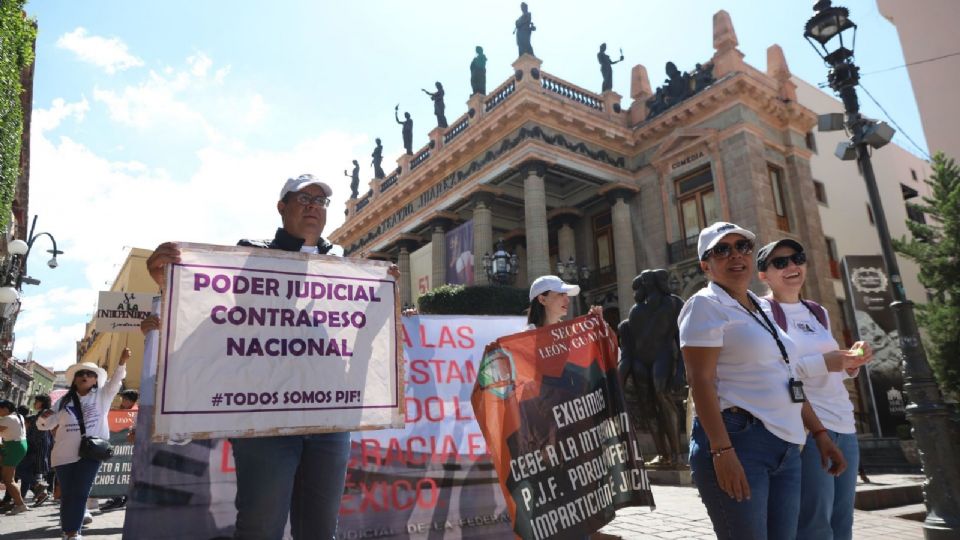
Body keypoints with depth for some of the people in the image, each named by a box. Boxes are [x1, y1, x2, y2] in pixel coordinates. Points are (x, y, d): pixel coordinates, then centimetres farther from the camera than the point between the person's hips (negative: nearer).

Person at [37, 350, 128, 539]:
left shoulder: (102, 396, 2)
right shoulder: (64, 401, 7)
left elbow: (115, 381, -16)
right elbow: (44, 425, 12)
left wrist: (122, 362, -33)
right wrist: (43, 416, -12)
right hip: (64, 454, 3)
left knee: (80, 493, -3)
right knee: (67, 493, 10)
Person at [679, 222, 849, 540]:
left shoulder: (762, 308, 19)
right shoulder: (706, 305, -5)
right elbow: (700, 381, -15)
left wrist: (819, 433, 20)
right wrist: (722, 450, -22)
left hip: (786, 446, 8)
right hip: (738, 441, -8)